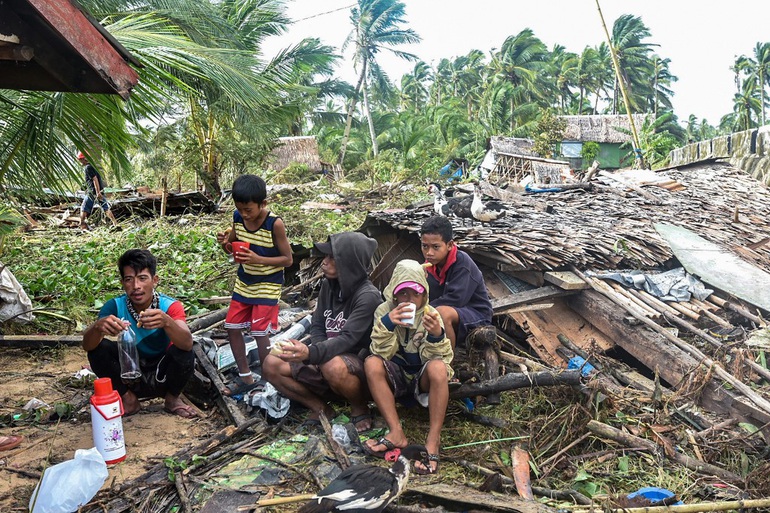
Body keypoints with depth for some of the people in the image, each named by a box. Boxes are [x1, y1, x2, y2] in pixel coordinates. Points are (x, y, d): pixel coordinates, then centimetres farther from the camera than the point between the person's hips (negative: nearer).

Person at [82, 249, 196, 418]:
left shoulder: (170, 306, -22)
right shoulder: (115, 306, -16)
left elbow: (187, 344, -38)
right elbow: (87, 345, -25)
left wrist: (166, 322, -59)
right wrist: (98, 326, -48)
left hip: (163, 377, -2)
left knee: (184, 353, -30)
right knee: (98, 348, -21)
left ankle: (172, 399, 1)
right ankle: (128, 399, 2)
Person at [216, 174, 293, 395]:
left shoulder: (275, 224, -22)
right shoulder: (238, 218, -6)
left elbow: (287, 259, -16)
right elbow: (232, 248, 8)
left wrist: (258, 259, -29)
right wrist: (225, 243, -16)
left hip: (267, 285, -6)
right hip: (243, 282, 6)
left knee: (260, 333, -5)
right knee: (232, 327, 8)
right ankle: (245, 377, 23)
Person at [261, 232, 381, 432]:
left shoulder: (368, 296, -20)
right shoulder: (328, 285, 2)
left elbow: (348, 339, -30)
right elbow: (317, 327, 4)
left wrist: (311, 353, -46)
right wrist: (316, 355, -17)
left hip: (359, 366, -6)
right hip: (327, 362, 7)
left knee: (334, 366, -40)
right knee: (271, 365, -10)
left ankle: (360, 409, -8)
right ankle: (320, 409, 3)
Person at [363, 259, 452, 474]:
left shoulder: (430, 315, -9)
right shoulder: (385, 310, -8)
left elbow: (439, 359, -17)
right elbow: (381, 353, -18)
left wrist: (437, 335, -37)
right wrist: (387, 323, -34)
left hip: (422, 378, -1)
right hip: (396, 377, 1)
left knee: (438, 367, -33)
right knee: (372, 362, -29)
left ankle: (433, 440, -27)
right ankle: (396, 433, -25)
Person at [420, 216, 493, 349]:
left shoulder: (462, 262, -22)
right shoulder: (431, 264, -2)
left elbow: (454, 299, -29)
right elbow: (432, 299, -5)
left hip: (476, 314, -7)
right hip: (454, 311, 7)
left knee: (442, 312, -35)